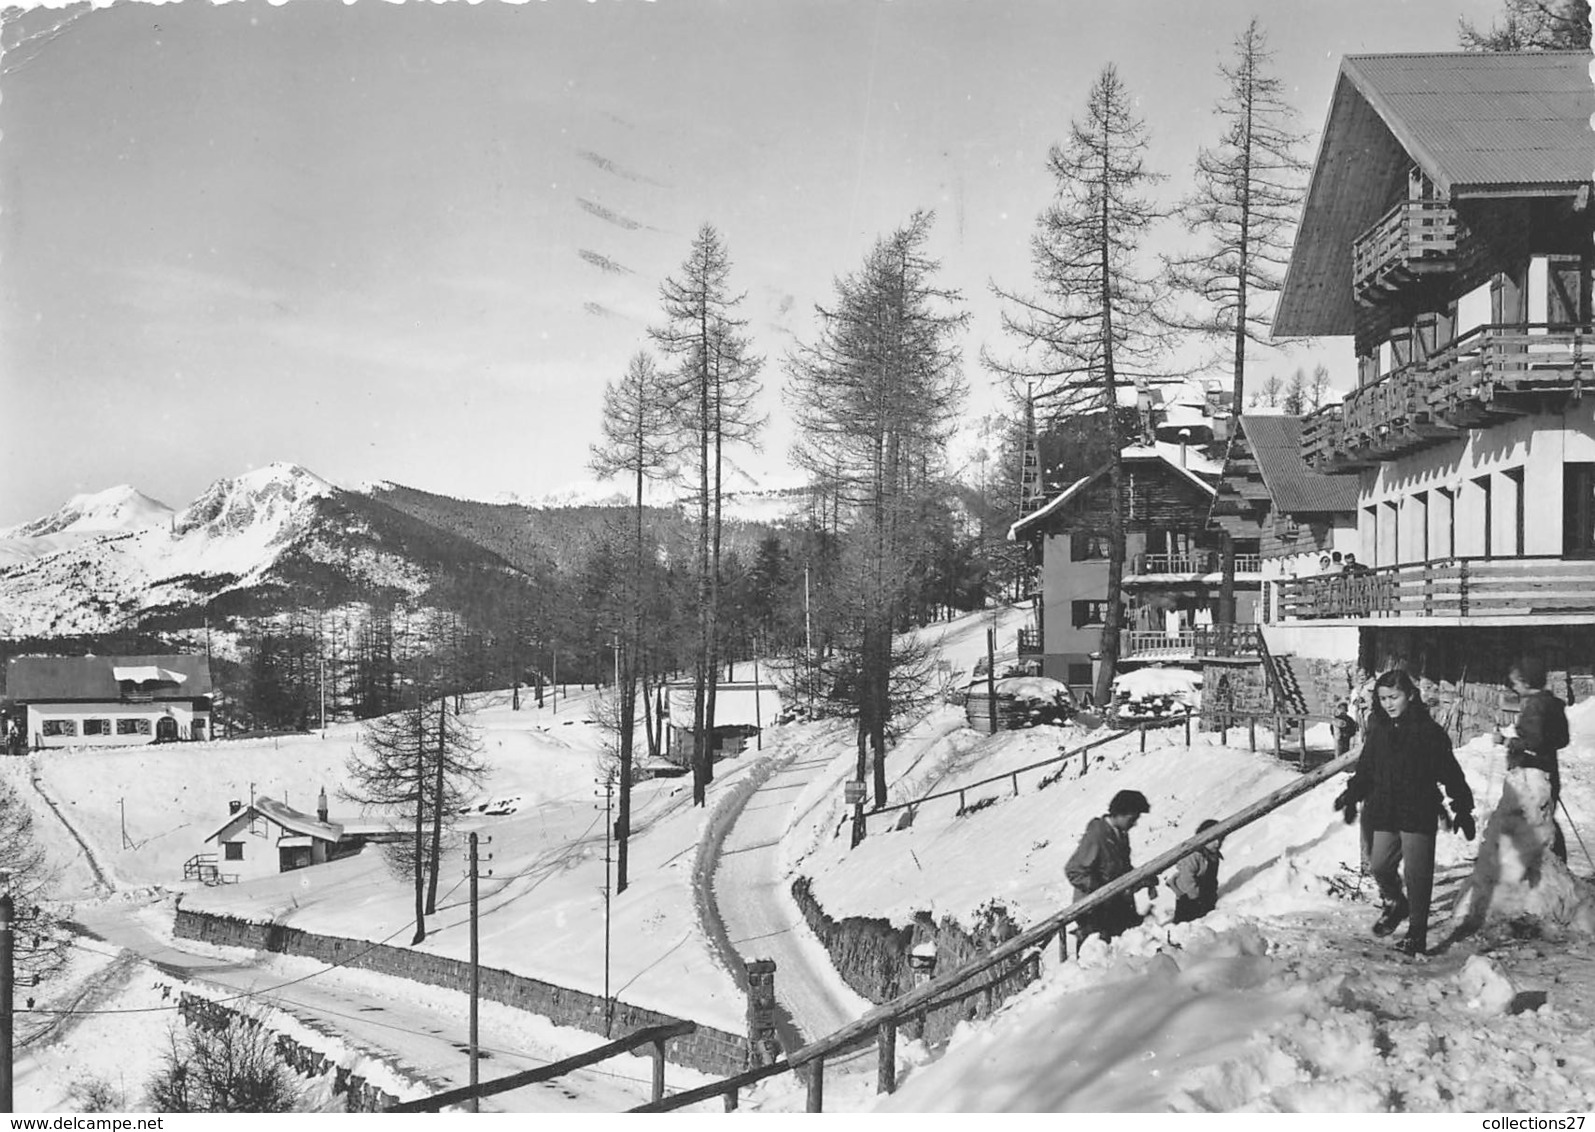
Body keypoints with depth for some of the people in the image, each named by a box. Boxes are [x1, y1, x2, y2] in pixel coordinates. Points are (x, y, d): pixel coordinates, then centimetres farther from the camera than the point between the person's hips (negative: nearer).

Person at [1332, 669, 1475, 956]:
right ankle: (1395, 903, 36)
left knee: (1417, 874, -2)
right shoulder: (1377, 731, 5)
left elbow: (1450, 773, -4)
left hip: (1419, 815, -4)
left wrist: (1462, 809, -6)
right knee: (1379, 867, 6)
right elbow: (1365, 770, 15)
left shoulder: (1429, 731, -8)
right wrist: (1351, 795, 3)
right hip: (1384, 814, 4)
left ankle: (1417, 933, 10)